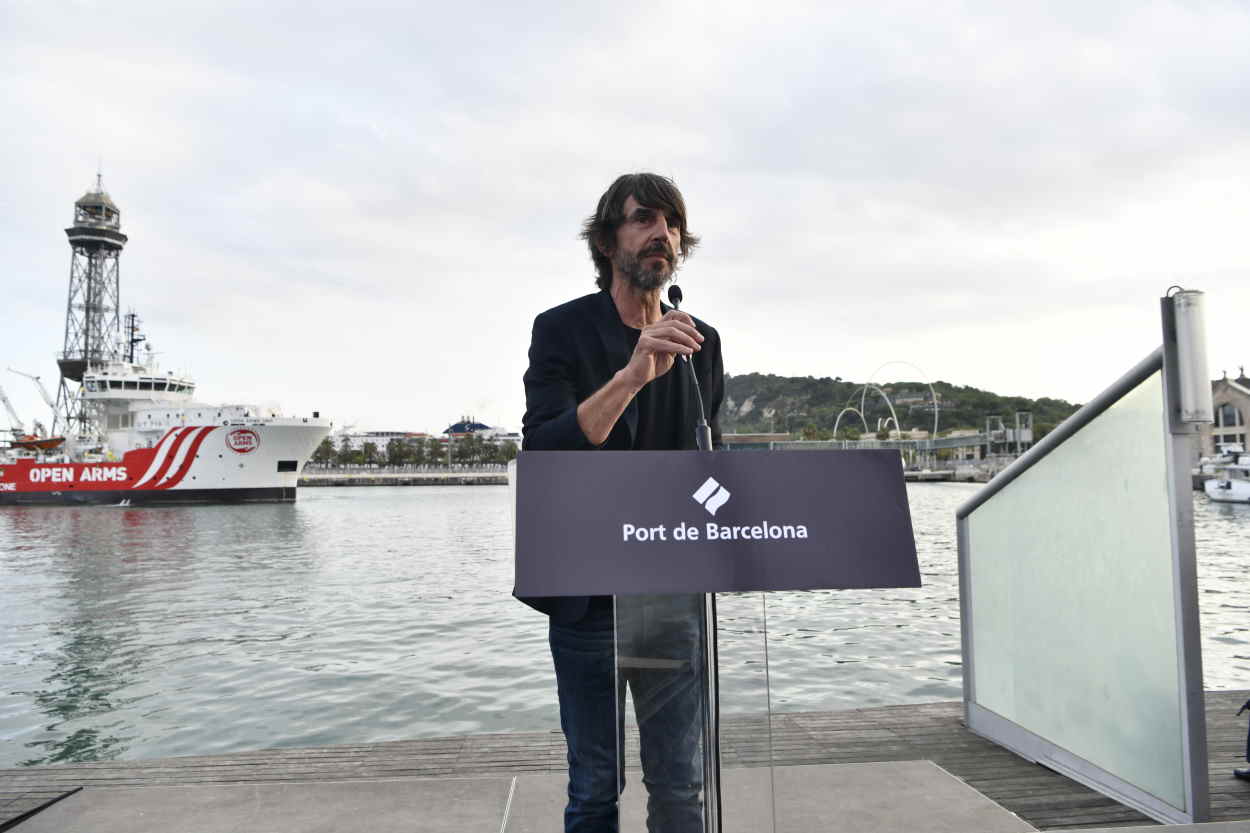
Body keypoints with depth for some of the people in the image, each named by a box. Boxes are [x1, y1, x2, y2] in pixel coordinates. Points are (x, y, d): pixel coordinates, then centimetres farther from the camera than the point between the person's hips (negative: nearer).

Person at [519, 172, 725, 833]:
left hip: (675, 597, 3)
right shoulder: (562, 329, -5)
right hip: (589, 597, -3)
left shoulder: (700, 343, 8)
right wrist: (632, 375, -31)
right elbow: (541, 451, -18)